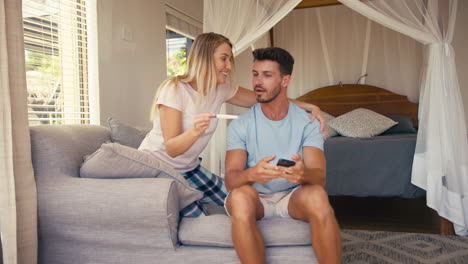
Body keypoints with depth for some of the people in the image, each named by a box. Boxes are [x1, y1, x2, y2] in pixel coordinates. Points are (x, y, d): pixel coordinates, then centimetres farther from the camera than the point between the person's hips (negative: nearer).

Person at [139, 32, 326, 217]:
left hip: (188, 168, 7)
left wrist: (306, 106, -13)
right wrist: (194, 131, -46)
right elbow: (171, 149, -25)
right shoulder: (174, 89, -23)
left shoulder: (222, 89, -4)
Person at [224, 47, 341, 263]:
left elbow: (319, 176, -14)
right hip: (255, 198, 0)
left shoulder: (307, 122, -3)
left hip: (293, 197, 1)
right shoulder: (240, 125, -4)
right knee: (240, 195, -34)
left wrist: (304, 173, -40)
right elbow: (230, 178, -15)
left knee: (317, 196, -32)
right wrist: (251, 174, -41)